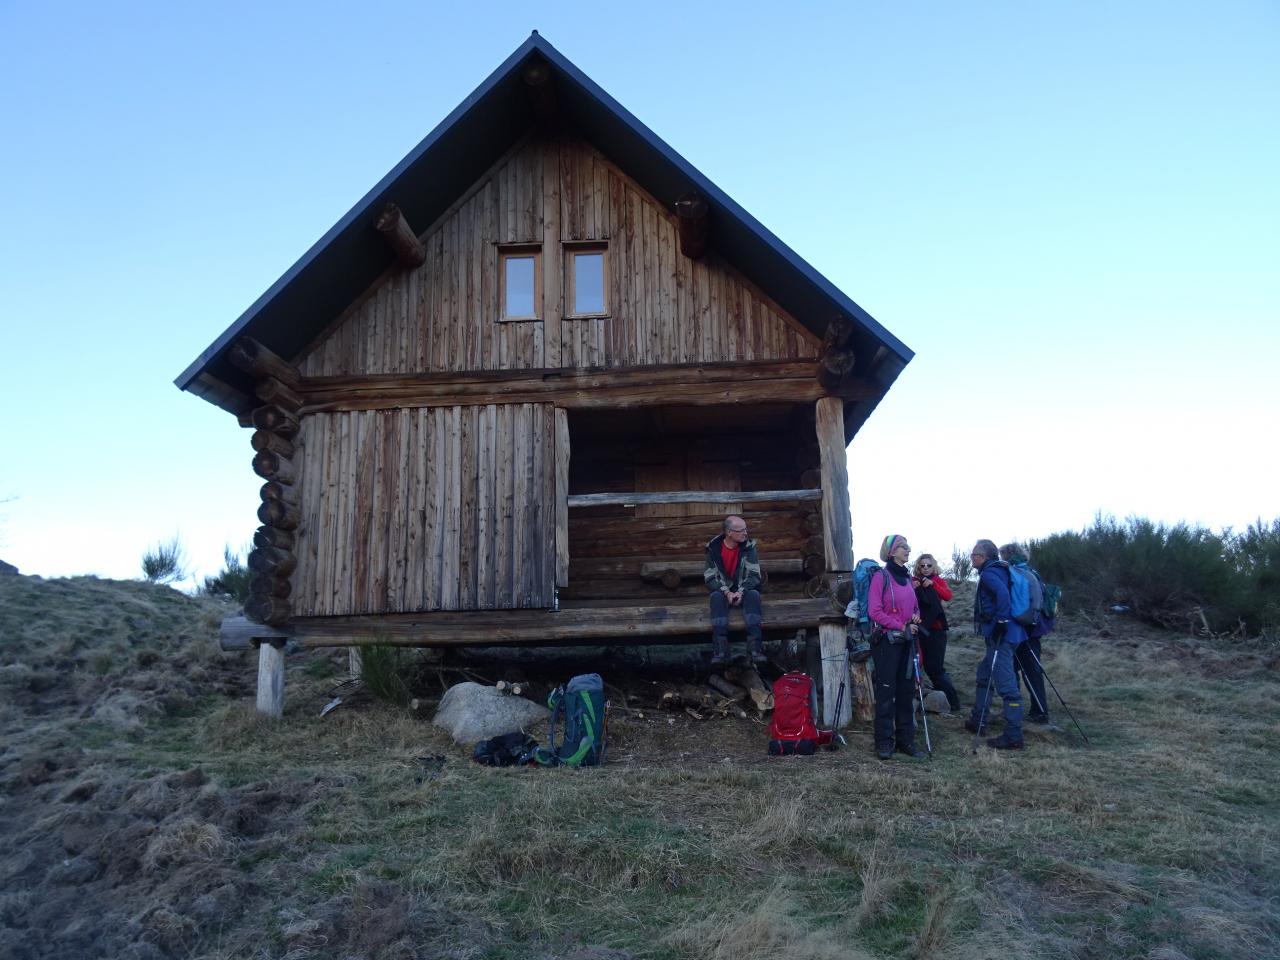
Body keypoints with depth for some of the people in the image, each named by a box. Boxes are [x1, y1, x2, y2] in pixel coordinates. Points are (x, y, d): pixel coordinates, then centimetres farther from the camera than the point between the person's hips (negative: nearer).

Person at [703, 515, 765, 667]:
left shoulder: (748, 546, -5)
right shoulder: (713, 548, -6)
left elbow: (754, 575, -10)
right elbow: (710, 578, -9)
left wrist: (741, 591, -27)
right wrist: (726, 592, -24)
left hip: (743, 590, 0)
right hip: (723, 590, 0)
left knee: (753, 594, -32)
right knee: (716, 597, -32)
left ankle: (756, 647, -44)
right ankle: (720, 650, -46)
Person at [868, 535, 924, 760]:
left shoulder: (907, 577, 13)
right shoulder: (881, 576, -8)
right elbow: (874, 611, -13)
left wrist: (916, 616, 1)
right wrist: (901, 625, -15)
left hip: (906, 640, 7)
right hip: (887, 640, -7)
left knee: (907, 690, 8)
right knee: (886, 691, -4)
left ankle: (905, 739, 16)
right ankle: (884, 742, 2)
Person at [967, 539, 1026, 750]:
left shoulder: (989, 573, -11)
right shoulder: (998, 571, 17)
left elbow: (1002, 593, -29)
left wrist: (1001, 621, -25)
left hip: (1001, 637, -10)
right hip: (998, 636, 10)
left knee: (1006, 685, -9)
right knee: (983, 676, 21)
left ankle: (1013, 737, -9)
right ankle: (978, 722, 31)